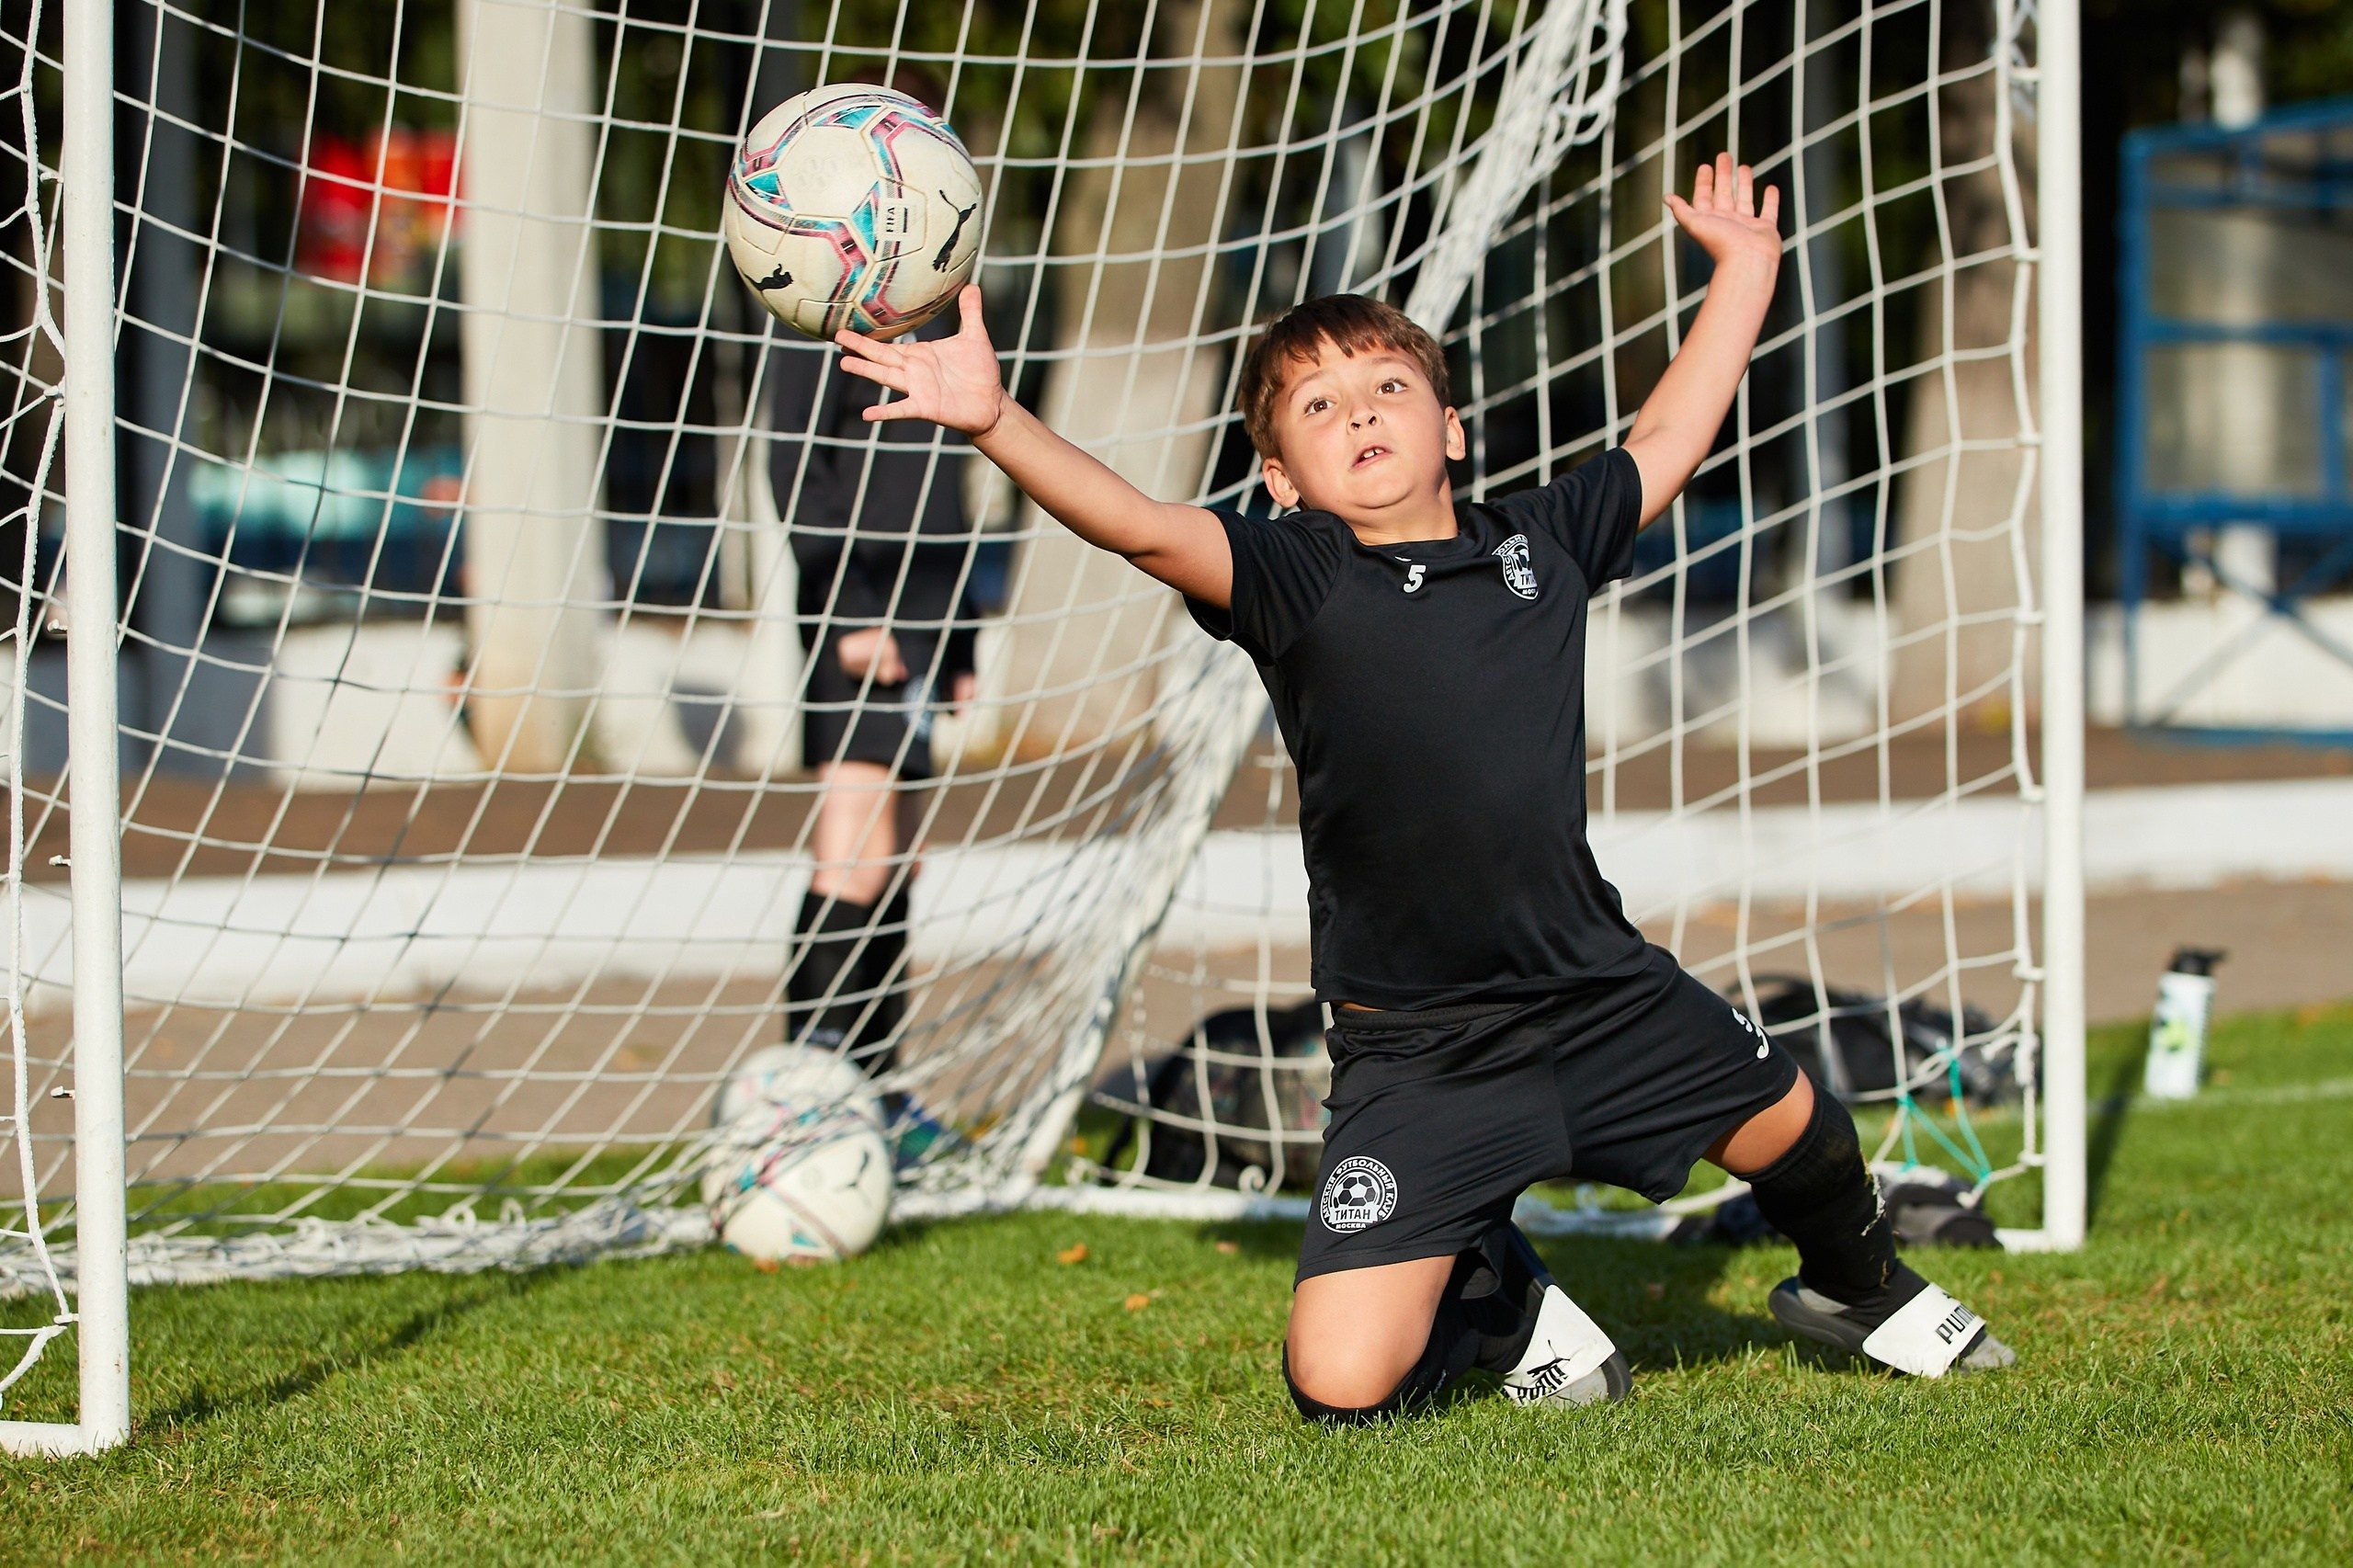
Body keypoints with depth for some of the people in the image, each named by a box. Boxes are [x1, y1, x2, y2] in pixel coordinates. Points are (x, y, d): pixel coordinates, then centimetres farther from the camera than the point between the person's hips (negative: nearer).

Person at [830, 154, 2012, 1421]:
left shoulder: (1537, 542, 5)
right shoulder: (1293, 578, -8)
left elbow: (1665, 442, 21)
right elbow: (1141, 527, -24)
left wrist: (1743, 270, 28)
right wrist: (994, 422, -39)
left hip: (1603, 995, 4)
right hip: (1415, 1053, -4)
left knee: (1797, 1132, 20)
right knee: (1341, 1384, -12)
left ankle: (1854, 1286, 57)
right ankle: (1490, 1291, 23)